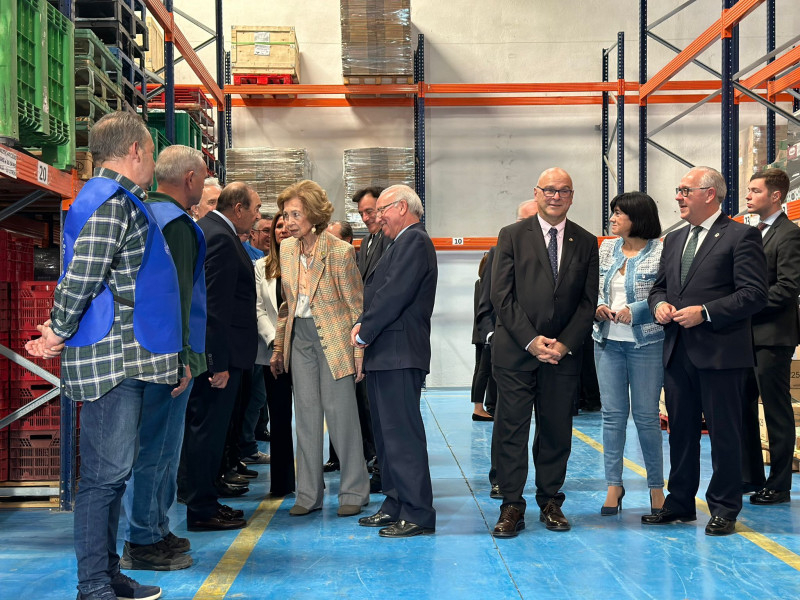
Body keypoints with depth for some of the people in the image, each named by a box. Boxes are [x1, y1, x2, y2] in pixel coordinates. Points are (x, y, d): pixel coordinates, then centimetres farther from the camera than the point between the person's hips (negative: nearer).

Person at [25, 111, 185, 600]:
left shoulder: (124, 202, 19)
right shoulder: (112, 202, -13)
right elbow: (80, 278, -19)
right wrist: (60, 335, -7)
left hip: (127, 359, 10)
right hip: (110, 359, -10)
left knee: (113, 472, 14)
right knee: (105, 473, -6)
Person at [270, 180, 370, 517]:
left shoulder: (340, 251, -12)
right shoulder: (287, 250, 6)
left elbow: (357, 305, -9)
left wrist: (359, 352, -12)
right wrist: (279, 347, 13)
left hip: (334, 340, -6)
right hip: (300, 338, 6)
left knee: (340, 413, -2)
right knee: (306, 416, 8)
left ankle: (354, 492, 11)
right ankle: (309, 495, 16)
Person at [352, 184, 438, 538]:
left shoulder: (414, 241, -10)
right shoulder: (403, 243, 22)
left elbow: (394, 294, -18)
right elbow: (380, 292, 19)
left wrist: (365, 332, -10)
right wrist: (364, 325, 2)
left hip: (399, 354, -11)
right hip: (387, 353, 11)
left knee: (402, 433, -9)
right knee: (387, 433, 14)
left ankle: (418, 515, -5)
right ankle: (396, 505, 22)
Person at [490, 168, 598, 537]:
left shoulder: (585, 242, 9)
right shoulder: (512, 236, 3)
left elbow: (588, 301, 6)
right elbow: (502, 295, -3)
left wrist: (564, 344, -7)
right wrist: (531, 340, -12)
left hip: (564, 353, 2)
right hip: (515, 351, -2)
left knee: (557, 430, 6)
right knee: (511, 428, -2)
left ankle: (550, 501, 19)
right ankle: (511, 507, 5)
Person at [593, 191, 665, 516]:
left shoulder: (660, 251, -6)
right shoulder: (606, 249, 10)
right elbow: (593, 288, 14)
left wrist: (634, 311, -18)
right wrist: (598, 306, -6)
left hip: (646, 341, -4)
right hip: (608, 341, 4)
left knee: (646, 415, 2)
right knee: (612, 414, 6)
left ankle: (656, 486, 15)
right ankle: (614, 484, 14)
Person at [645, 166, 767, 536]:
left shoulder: (741, 236, -6)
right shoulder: (674, 240, 16)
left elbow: (754, 294, -13)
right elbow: (659, 286, 23)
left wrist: (705, 312, -19)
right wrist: (659, 304, 0)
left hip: (720, 352, -7)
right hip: (678, 350, 7)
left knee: (724, 433, 2)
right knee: (680, 431, 14)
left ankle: (724, 509, 13)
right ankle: (680, 502, 25)